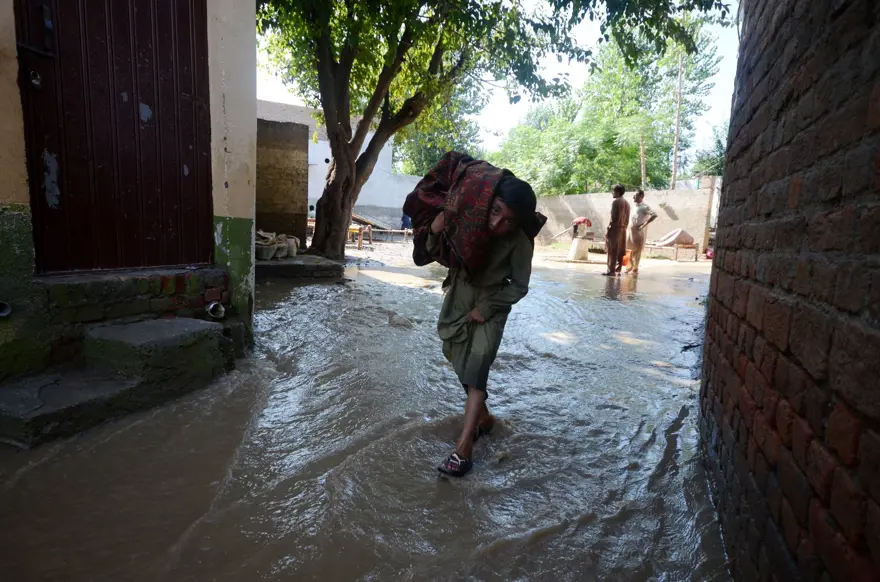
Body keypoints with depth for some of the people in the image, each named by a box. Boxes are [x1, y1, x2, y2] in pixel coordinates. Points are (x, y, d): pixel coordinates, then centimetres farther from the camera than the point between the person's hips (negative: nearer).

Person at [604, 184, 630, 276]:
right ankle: (618, 270, 11)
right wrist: (624, 227, 19)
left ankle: (611, 271, -8)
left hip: (615, 228, -8)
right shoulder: (626, 203, 14)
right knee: (620, 251, 9)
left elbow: (613, 217, -16)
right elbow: (627, 218, 14)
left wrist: (608, 229, -14)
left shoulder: (616, 202, -11)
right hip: (623, 228, 8)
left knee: (613, 251, -7)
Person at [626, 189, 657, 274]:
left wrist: (644, 225, -23)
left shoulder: (644, 207, -12)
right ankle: (630, 266, 24)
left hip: (639, 231, -8)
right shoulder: (635, 206, 12)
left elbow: (654, 215, -22)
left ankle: (635, 268, 7)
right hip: (632, 230, 8)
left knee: (637, 250, 0)